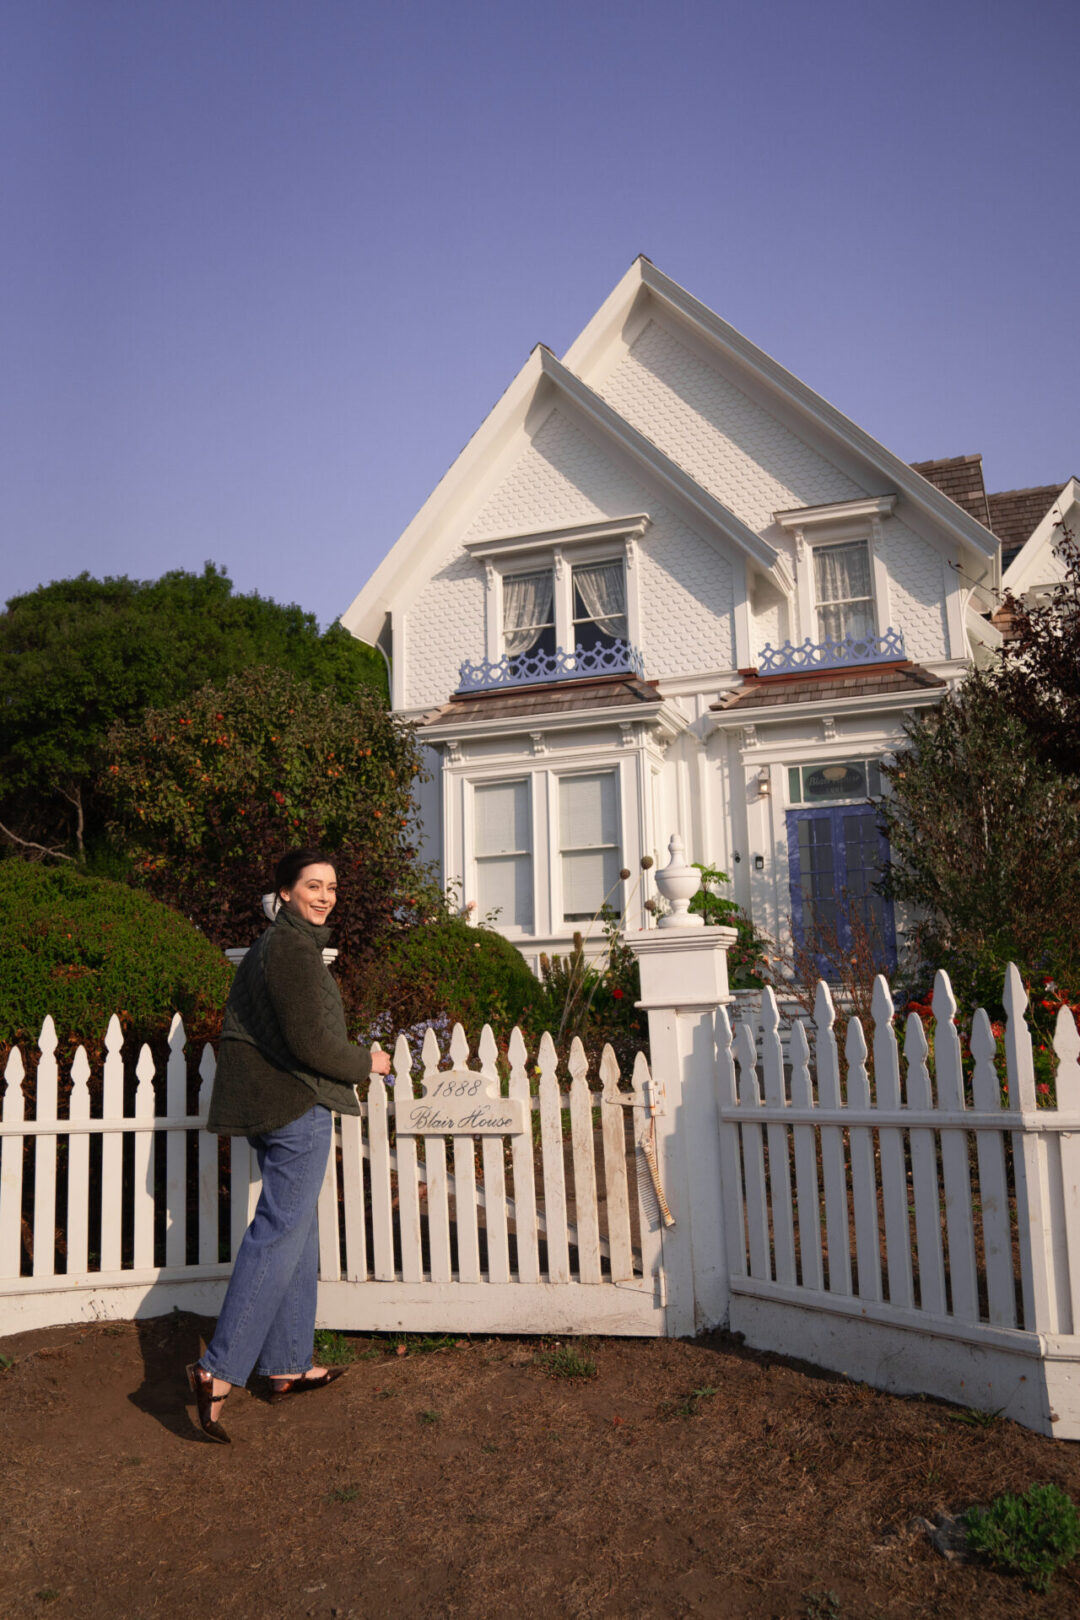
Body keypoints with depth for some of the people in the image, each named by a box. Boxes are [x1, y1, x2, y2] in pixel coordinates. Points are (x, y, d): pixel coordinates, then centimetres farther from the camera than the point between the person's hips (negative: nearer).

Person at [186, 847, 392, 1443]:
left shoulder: (271, 944, 16)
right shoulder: (292, 948, -16)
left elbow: (241, 1031, 24)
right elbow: (309, 1042, -22)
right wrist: (365, 1063, -6)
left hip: (269, 1104, 10)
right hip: (298, 1106, -10)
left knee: (298, 1234, 16)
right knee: (280, 1236, -6)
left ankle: (287, 1365, 23)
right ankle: (218, 1370, -6)